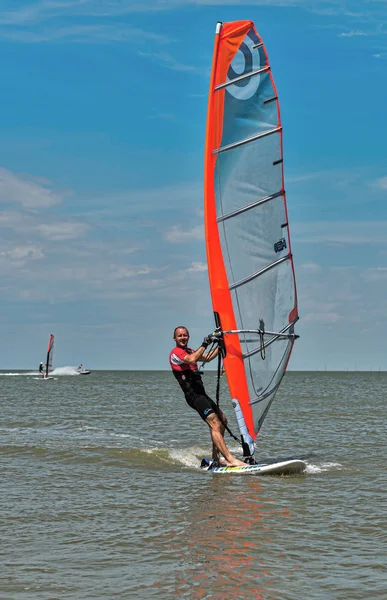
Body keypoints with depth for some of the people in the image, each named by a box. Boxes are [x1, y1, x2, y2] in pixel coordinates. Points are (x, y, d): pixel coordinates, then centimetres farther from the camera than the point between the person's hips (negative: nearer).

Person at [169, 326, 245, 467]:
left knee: (222, 420, 20)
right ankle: (230, 460, -29)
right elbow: (192, 360, -26)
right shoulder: (175, 353, -7)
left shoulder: (189, 351, 23)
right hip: (193, 395, -11)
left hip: (201, 393, 11)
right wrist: (204, 345, -24)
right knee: (215, 424, -20)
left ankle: (215, 457, 24)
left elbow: (207, 358, 25)